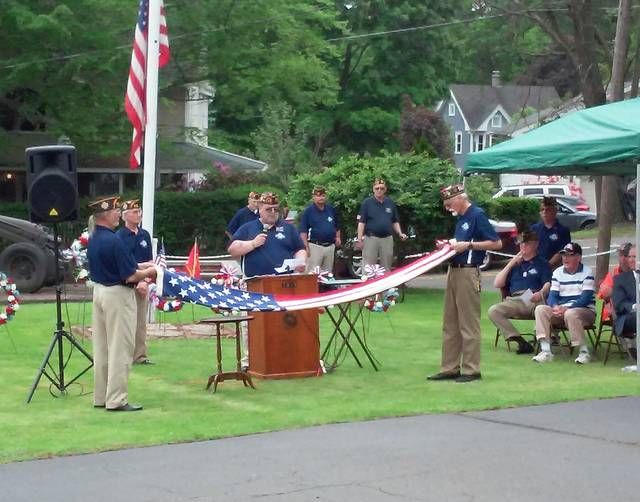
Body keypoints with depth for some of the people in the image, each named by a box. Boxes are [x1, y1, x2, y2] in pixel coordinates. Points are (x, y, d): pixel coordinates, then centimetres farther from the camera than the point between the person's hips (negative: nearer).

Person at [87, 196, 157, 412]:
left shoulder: (93, 240, 6)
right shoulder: (114, 241, -21)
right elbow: (130, 276, -20)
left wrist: (139, 269, 14)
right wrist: (147, 272, -1)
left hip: (99, 291, 9)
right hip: (118, 295, -9)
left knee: (101, 347, 13)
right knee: (120, 349, -3)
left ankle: (101, 396, 19)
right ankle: (116, 399, -2)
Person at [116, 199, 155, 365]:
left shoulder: (144, 235, 11)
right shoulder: (119, 236, -5)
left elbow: (151, 262, 12)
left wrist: (145, 282, -1)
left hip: (142, 284, 5)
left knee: (141, 322, 7)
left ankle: (140, 356, 11)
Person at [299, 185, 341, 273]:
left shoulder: (331, 209, 11)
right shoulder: (308, 211, -3)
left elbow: (337, 226, 23)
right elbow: (303, 231, -7)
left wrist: (338, 237, 9)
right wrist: (306, 247, -14)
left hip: (330, 246, 5)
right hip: (315, 246, -5)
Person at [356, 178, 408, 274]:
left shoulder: (390, 203, 10)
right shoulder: (367, 202, -1)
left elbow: (395, 222, 17)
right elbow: (361, 222, -4)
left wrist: (400, 233, 1)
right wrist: (359, 240, -11)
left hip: (387, 239, 4)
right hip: (371, 238, -4)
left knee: (386, 269, 9)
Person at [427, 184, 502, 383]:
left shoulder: (477, 215, -11)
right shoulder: (461, 218, 15)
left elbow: (496, 243, -14)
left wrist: (468, 245, -17)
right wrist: (451, 244, 10)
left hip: (468, 273, -10)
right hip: (454, 270, 10)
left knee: (469, 324, -5)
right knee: (450, 324, 11)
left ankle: (471, 370, 0)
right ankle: (450, 368, 15)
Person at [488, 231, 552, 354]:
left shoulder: (542, 263, 21)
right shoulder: (515, 263, 31)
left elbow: (548, 284, 3)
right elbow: (497, 284, 22)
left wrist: (541, 293, -21)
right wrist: (510, 264, 14)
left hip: (535, 300, -3)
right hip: (515, 301, 3)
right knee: (493, 311, -27)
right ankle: (521, 342, -32)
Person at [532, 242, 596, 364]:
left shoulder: (587, 272, -5)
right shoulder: (558, 272, 10)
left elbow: (586, 298, -15)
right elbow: (552, 295, 4)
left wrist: (566, 308, -27)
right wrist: (556, 307, -21)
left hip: (585, 310, -5)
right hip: (561, 310, 5)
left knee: (570, 314, -38)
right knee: (541, 309, -20)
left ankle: (584, 351, -25)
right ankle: (545, 351, -26)